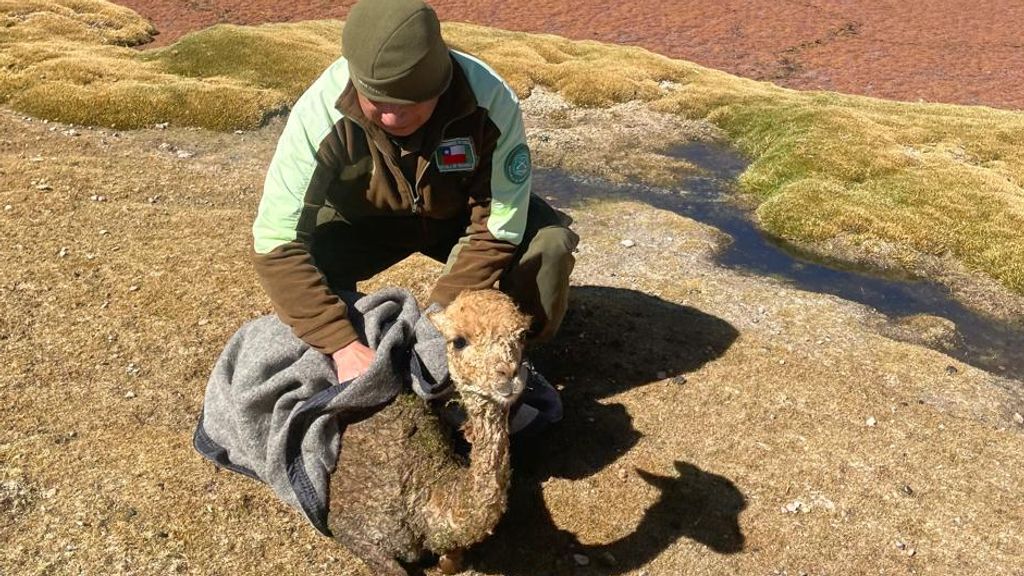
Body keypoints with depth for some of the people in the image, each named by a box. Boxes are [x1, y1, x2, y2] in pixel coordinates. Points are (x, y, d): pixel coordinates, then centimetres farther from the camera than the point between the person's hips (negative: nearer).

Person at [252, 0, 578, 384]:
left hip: (462, 213, 0)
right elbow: (276, 243, -32)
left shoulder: (491, 101, -34)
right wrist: (343, 344, -39)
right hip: (364, 219, 0)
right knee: (301, 255, -28)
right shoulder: (320, 112, -34)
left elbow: (495, 233, -27)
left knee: (549, 245, -26)